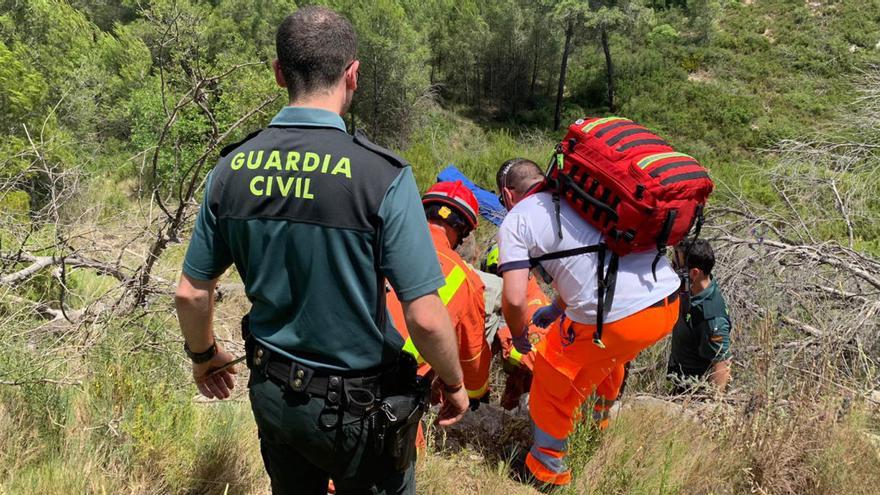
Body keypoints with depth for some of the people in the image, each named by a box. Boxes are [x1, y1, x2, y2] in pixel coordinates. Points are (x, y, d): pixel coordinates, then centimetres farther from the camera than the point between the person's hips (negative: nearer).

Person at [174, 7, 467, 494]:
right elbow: (425, 318, -21)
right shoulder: (382, 175, -22)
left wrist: (204, 355, 19)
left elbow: (191, 293, 0)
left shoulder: (231, 169, -8)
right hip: (358, 406, -4)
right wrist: (454, 384, -3)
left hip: (272, 394, 4)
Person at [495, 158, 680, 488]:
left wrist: (519, 337, 13)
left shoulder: (515, 221, 2)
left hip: (614, 318, -8)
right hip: (671, 301, 8)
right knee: (608, 357, 37)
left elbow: (514, 299, -8)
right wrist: (557, 308, 45)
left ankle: (545, 471, 34)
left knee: (552, 383, 17)